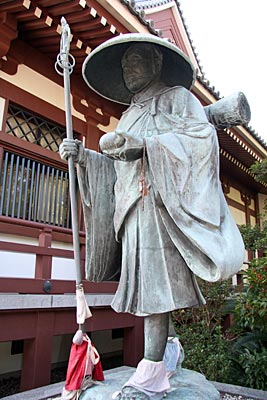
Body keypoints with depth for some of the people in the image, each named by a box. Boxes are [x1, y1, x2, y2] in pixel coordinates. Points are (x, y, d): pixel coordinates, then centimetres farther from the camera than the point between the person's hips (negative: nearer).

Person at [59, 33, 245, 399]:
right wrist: (84, 156, 8)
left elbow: (203, 134, -7)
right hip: (133, 206, 7)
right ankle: (154, 370, 10)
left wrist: (144, 145, -17)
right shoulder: (130, 116, 30)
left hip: (158, 203, -7)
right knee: (143, 283, 3)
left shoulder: (176, 96, 11)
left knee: (154, 282, -13)